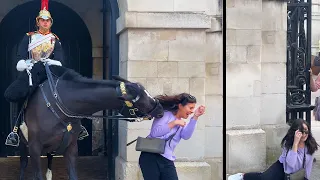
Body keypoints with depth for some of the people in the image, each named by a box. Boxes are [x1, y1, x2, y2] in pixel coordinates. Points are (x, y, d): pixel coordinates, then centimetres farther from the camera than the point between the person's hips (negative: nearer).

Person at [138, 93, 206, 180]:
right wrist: (174, 122, -10)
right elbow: (154, 132, -13)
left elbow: (186, 136, -4)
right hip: (151, 157, -6)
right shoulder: (165, 114, 1)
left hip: (167, 161, 6)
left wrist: (195, 117, -8)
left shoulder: (182, 123, 18)